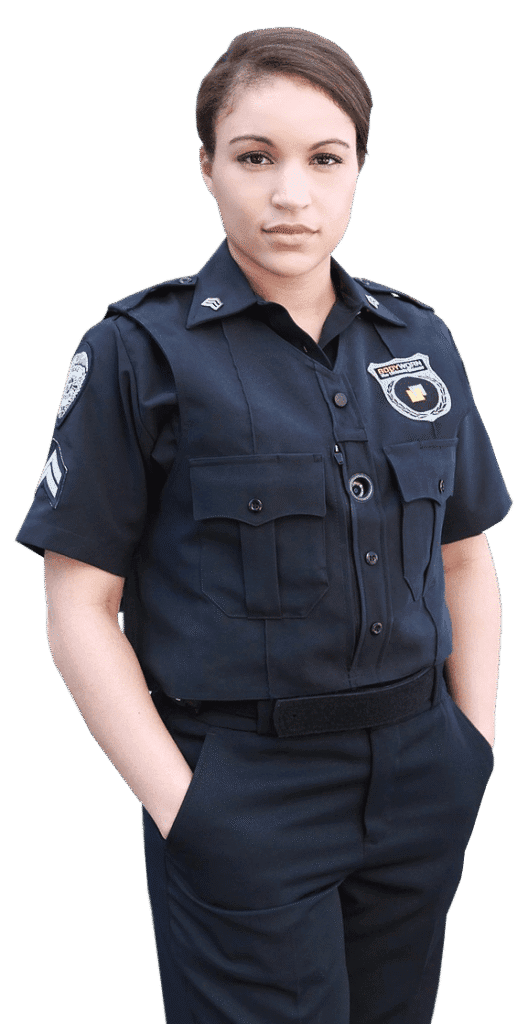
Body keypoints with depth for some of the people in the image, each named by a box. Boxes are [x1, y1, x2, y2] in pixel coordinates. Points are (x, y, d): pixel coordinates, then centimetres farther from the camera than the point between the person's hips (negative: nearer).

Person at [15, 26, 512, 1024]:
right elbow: (80, 612, -9)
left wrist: (476, 748, 4)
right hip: (243, 793, -4)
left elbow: (466, 564, 12)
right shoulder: (142, 352, -8)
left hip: (419, 783, 5)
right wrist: (183, 809, -13)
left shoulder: (420, 342, 5)